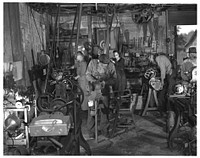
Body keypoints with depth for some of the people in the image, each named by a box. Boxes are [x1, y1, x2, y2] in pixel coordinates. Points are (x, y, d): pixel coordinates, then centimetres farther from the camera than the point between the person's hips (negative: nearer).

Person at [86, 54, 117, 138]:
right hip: (93, 90, -1)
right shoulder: (93, 62, -10)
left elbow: (114, 79, -4)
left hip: (104, 91, 1)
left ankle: (104, 130, 25)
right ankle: (91, 132, 13)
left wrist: (105, 82, -21)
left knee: (105, 111, 7)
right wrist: (92, 80, -25)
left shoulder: (111, 65, -9)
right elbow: (87, 74, -5)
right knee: (91, 111, -1)